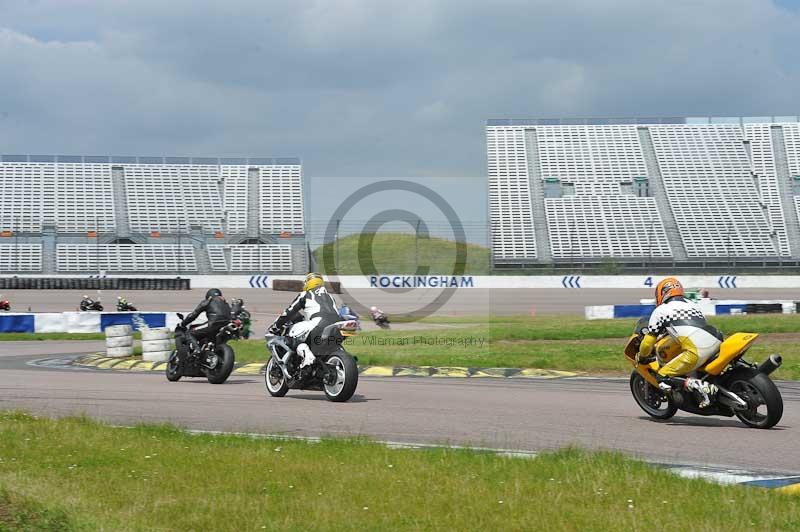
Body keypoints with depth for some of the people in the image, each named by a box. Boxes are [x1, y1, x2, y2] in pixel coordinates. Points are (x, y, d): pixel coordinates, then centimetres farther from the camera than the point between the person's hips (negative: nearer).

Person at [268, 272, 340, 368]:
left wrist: (275, 326, 33)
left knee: (294, 333, 6)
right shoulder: (330, 297, 36)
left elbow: (289, 312, 20)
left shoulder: (305, 295, 19)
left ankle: (306, 354, -23)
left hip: (319, 322, -7)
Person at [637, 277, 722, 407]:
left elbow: (648, 343, 12)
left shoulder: (660, 310, 12)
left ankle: (700, 386, -21)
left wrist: (642, 356, 34)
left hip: (696, 351, -7)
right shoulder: (692, 304, 31)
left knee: (662, 379, 1)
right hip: (716, 343, 7)